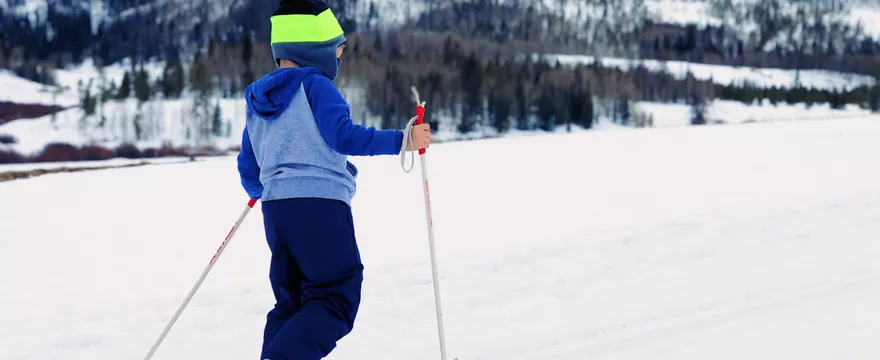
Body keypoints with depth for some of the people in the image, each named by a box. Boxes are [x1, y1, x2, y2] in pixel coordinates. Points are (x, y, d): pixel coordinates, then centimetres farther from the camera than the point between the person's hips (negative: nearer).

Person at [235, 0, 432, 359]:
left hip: (276, 209, 8)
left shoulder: (257, 101, 20)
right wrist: (401, 141, -10)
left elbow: (248, 170, 25)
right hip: (320, 205, -8)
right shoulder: (315, 86, -3)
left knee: (292, 302, 16)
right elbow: (344, 136, -15)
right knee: (336, 297, -6)